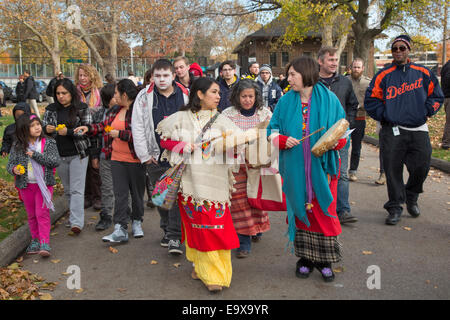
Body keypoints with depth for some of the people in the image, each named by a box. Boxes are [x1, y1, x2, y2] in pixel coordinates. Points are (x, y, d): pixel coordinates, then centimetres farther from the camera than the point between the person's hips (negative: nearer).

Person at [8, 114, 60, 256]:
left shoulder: (49, 143, -5)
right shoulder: (18, 146, 0)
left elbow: (55, 161, -14)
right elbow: (10, 163, 5)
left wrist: (35, 155, -20)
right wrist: (14, 169, -19)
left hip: (44, 184, -3)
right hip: (26, 185, 3)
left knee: (42, 213, -8)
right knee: (31, 215, 14)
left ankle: (44, 243, -6)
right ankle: (35, 240, 28)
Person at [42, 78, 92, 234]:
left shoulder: (82, 109, -4)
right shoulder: (51, 109, 7)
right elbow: (42, 126, 12)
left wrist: (68, 132, -21)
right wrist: (46, 129, -13)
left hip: (78, 154, -4)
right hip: (59, 155, 5)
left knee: (77, 189, -7)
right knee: (67, 189, 15)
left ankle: (77, 222, -9)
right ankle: (73, 215, 29)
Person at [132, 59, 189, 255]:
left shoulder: (186, 96, 3)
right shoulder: (144, 97, 3)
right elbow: (137, 127, 2)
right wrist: (144, 154, -2)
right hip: (155, 157, 2)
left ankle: (175, 236, -1)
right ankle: (167, 229, 28)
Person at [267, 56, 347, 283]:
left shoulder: (328, 99, 0)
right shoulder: (285, 102, 6)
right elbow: (272, 131, 7)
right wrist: (283, 140, -14)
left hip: (321, 167, -2)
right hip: (295, 168, 2)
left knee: (323, 211, 2)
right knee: (299, 209, 7)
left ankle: (325, 260, 17)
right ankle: (305, 258, 21)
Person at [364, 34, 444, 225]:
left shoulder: (423, 73, 8)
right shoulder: (384, 75, 3)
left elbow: (437, 96, 16)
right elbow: (371, 100, 5)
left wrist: (426, 112, 3)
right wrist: (385, 116, -4)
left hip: (419, 130, 2)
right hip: (392, 131, -1)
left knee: (421, 167, 2)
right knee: (392, 169, -3)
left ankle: (411, 198, 30)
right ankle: (395, 207, 10)